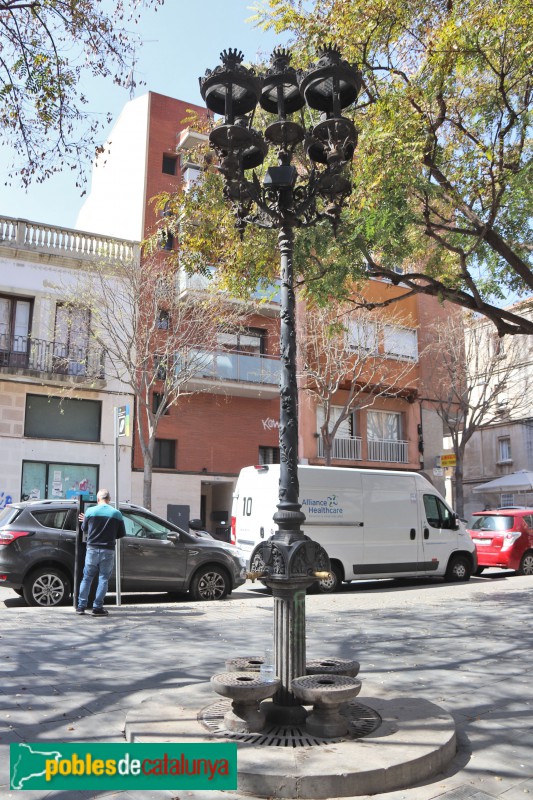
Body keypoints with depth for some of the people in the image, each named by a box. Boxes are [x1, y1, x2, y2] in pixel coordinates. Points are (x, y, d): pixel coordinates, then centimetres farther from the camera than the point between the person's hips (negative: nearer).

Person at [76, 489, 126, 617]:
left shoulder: (90, 511, -3)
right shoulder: (116, 513, -2)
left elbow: (84, 529, 8)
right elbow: (121, 534, 4)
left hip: (92, 548, 1)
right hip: (108, 550, -1)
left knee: (87, 578, 12)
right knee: (103, 579, 6)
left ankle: (81, 606, 14)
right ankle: (97, 607, 4)